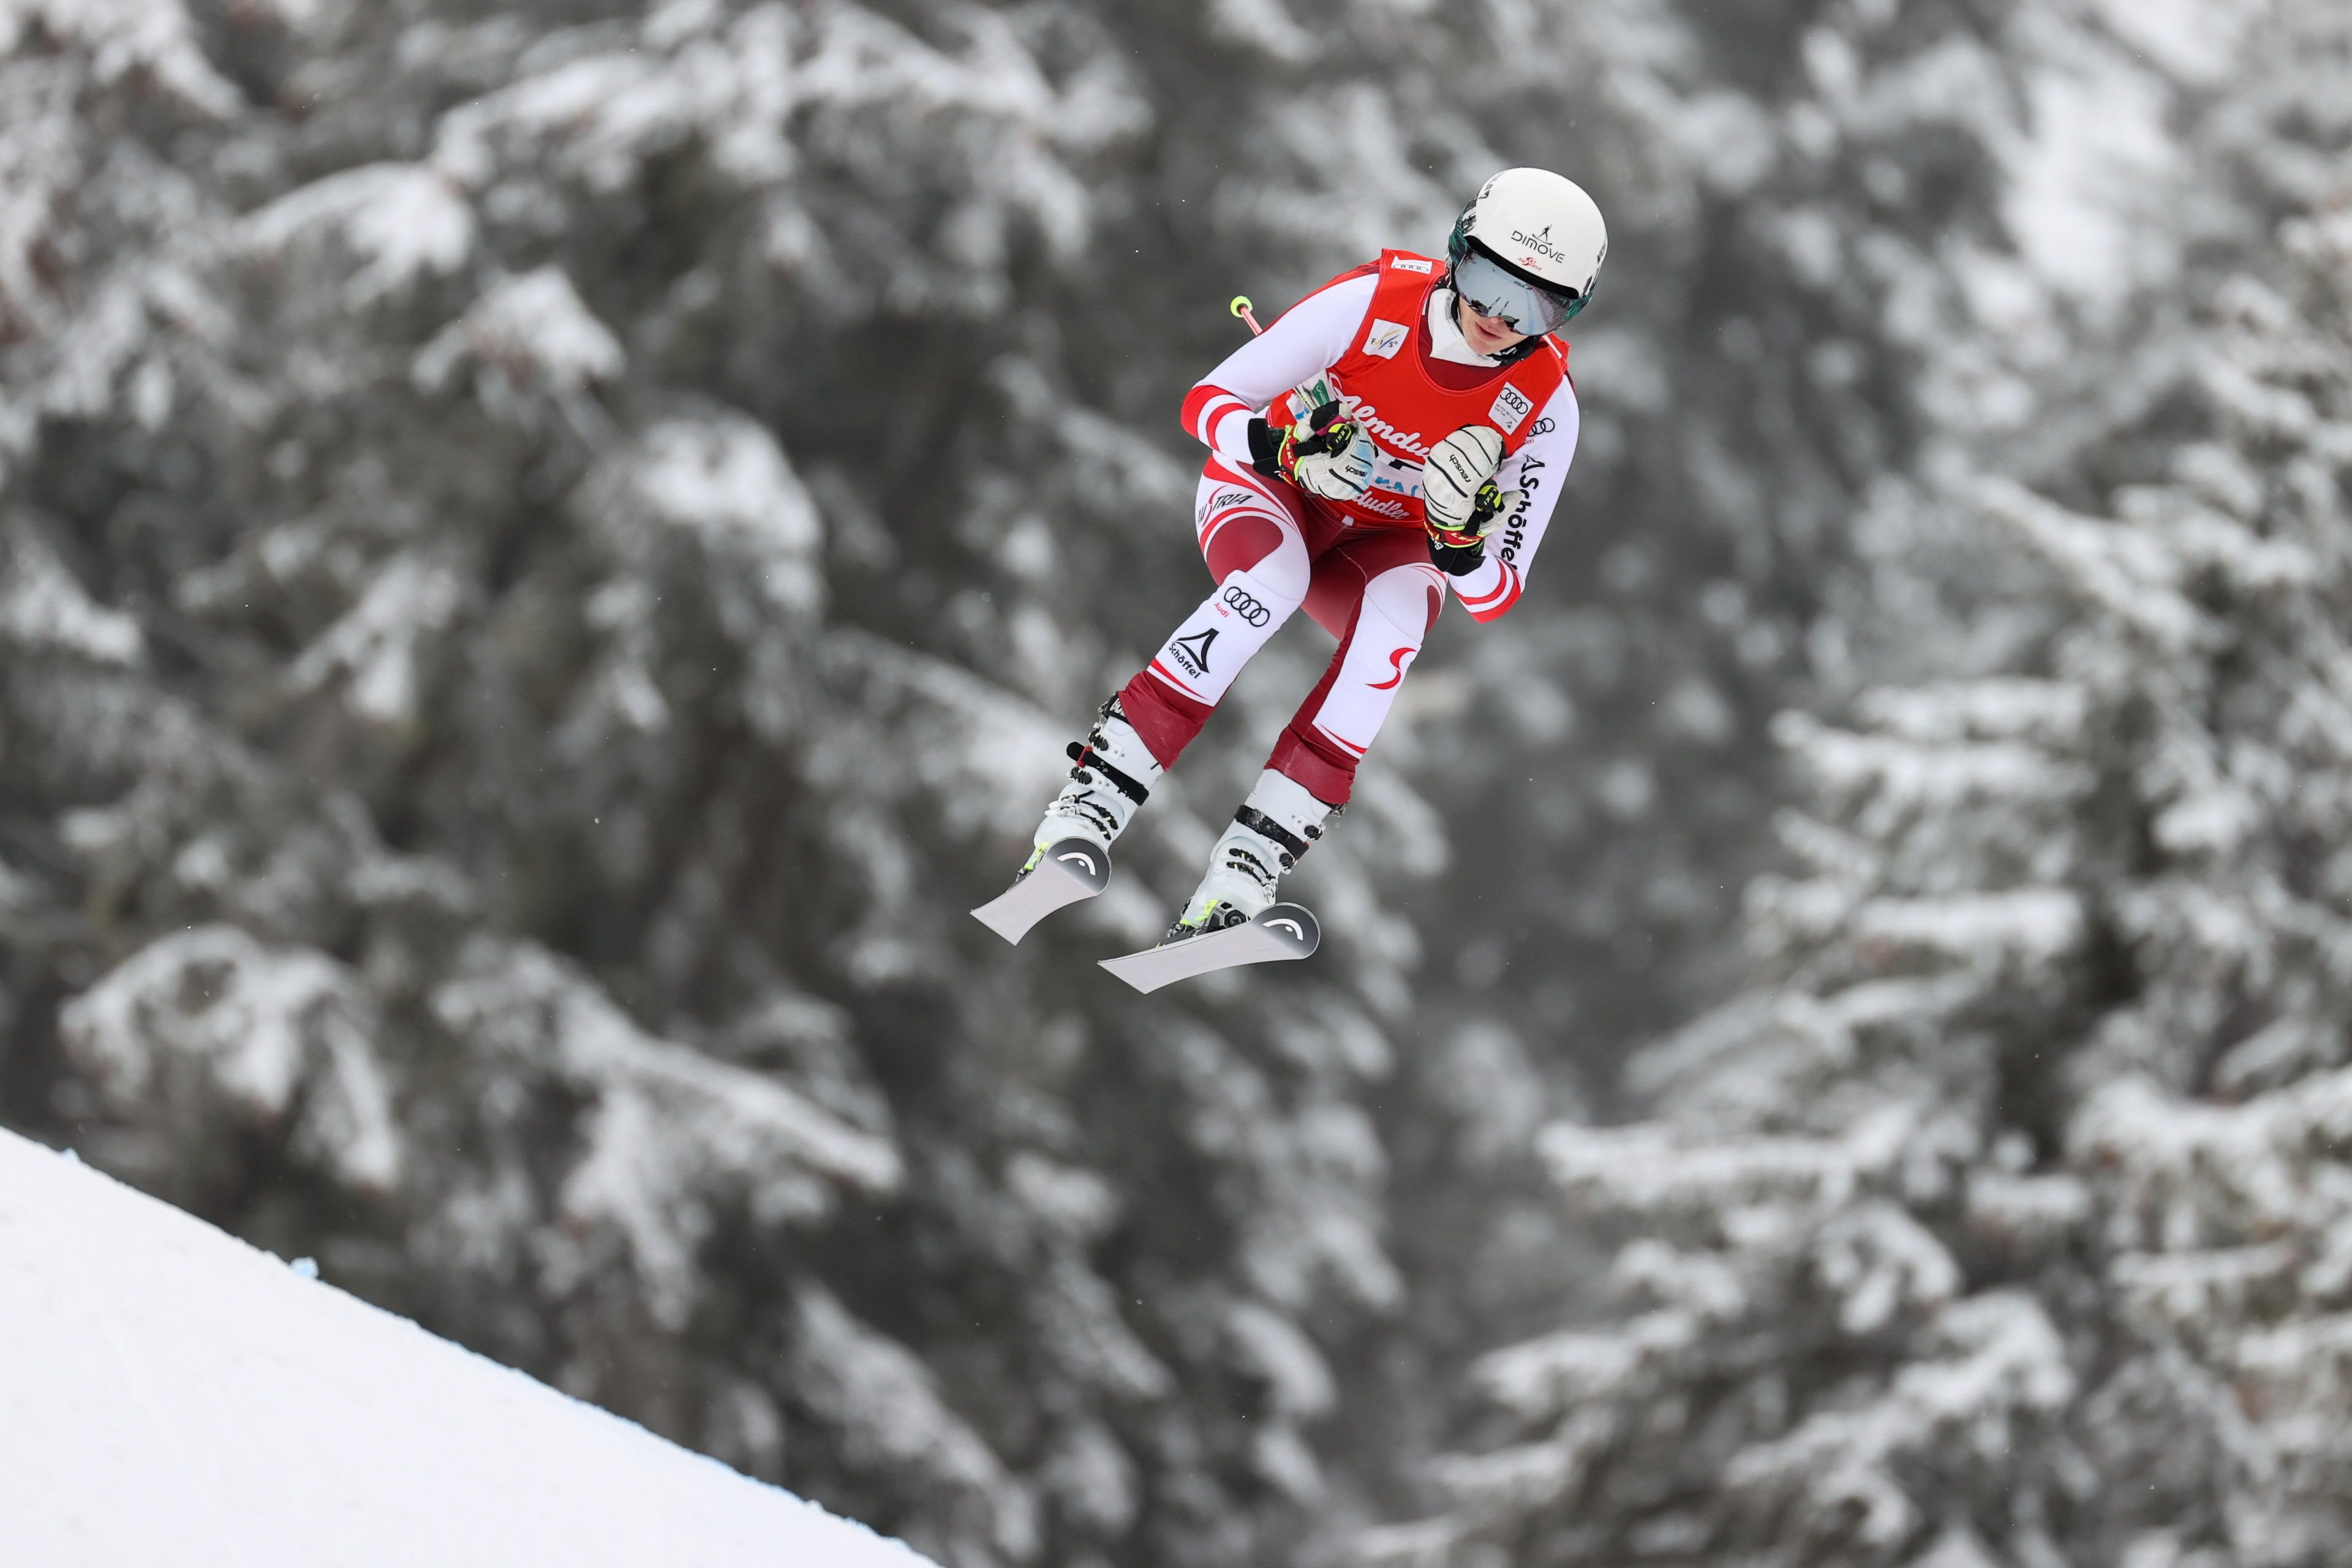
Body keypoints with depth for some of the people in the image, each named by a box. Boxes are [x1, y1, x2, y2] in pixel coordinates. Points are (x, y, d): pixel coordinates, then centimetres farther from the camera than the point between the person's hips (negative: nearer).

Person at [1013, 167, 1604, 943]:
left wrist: (1462, 537, -39)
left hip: (1380, 546, 2)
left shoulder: (1544, 408, -20)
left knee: (1398, 614, -33)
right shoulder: (1373, 303, -26)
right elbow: (1206, 402, -22)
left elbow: (1495, 596, -16)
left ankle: (1248, 863, -40)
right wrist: (1289, 448, -42)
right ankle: (1094, 800, -36)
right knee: (1271, 582, -36)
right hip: (1269, 487, -2)